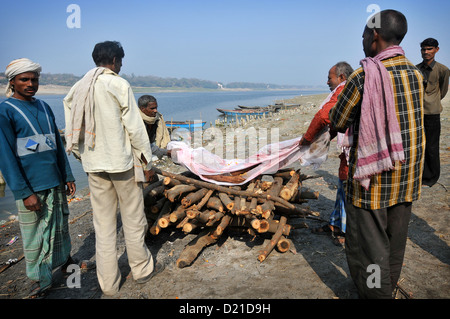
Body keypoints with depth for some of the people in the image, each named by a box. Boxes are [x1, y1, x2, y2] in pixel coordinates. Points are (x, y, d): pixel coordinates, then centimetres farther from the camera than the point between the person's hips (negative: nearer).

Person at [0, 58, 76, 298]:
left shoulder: (44, 107, 10)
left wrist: (68, 176, 12)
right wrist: (24, 193, -14)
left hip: (55, 181, 5)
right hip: (30, 186, -5)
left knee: (60, 225, 17)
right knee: (34, 234, 5)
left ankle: (63, 259, 38)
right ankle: (40, 281, 21)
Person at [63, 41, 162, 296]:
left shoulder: (78, 88, 9)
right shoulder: (119, 85, -9)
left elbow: (72, 129, 10)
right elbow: (134, 127, -11)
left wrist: (85, 155, 18)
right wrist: (147, 161, -4)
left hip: (93, 164, 6)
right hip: (121, 161, -5)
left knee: (103, 223, 11)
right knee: (133, 218, 9)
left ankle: (109, 284, 20)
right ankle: (142, 269, 26)